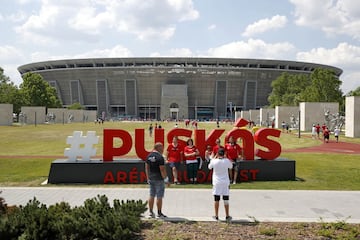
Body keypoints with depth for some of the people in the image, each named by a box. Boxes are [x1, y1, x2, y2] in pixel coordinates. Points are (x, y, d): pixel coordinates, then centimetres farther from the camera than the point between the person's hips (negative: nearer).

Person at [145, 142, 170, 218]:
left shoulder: (149, 156, 8)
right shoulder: (160, 157, -16)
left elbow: (147, 168, 11)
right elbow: (162, 169, -18)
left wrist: (148, 178, 17)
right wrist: (166, 179, -10)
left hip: (151, 178, 8)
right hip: (159, 179, -7)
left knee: (152, 195, 12)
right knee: (159, 196, 0)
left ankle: (151, 212, 17)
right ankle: (159, 213, 6)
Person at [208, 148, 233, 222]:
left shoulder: (214, 161, -11)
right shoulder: (227, 161, -8)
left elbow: (209, 167, 10)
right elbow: (230, 167, 13)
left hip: (216, 183, -1)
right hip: (225, 183, 1)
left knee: (216, 200, 6)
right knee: (226, 200, 7)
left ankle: (216, 216, 13)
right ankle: (227, 216, 13)